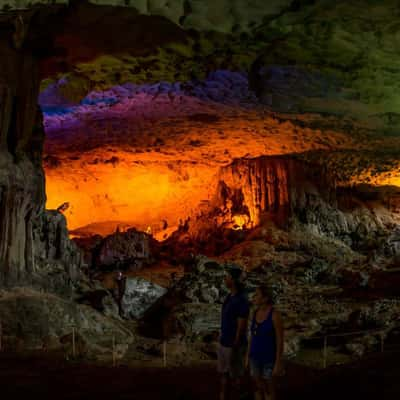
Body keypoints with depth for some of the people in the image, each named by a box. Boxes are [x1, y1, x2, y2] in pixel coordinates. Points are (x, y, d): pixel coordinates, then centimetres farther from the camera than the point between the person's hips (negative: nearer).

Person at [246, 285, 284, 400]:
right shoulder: (256, 312, 1)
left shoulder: (275, 314, -20)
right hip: (256, 356, 7)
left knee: (269, 390, 5)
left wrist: (278, 363, -16)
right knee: (258, 387, 15)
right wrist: (248, 356, 12)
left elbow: (280, 340, -17)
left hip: (270, 357, -7)